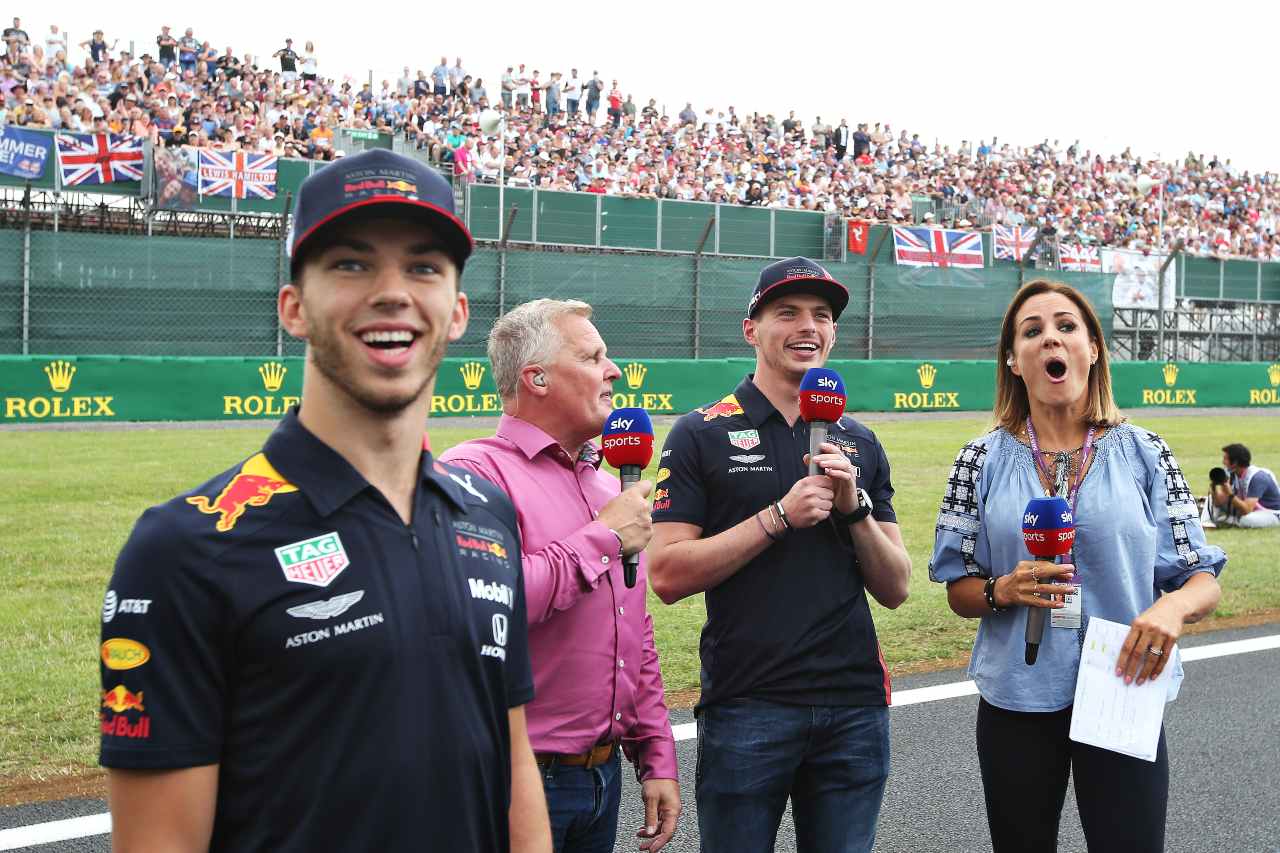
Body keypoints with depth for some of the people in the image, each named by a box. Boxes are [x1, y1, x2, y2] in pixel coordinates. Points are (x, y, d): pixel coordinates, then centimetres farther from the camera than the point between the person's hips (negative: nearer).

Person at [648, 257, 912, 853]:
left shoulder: (859, 443, 10)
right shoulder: (703, 435, -2)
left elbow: (894, 590, 8)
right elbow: (666, 575, -11)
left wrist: (855, 508, -9)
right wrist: (780, 517, -16)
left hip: (854, 706, 4)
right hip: (746, 708, -4)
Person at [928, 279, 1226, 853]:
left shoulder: (1144, 454, -1)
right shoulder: (984, 460, 1)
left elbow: (1203, 581, 0)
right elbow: (958, 592, 5)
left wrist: (1173, 607, -22)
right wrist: (1003, 591, -16)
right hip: (1016, 704, 1)